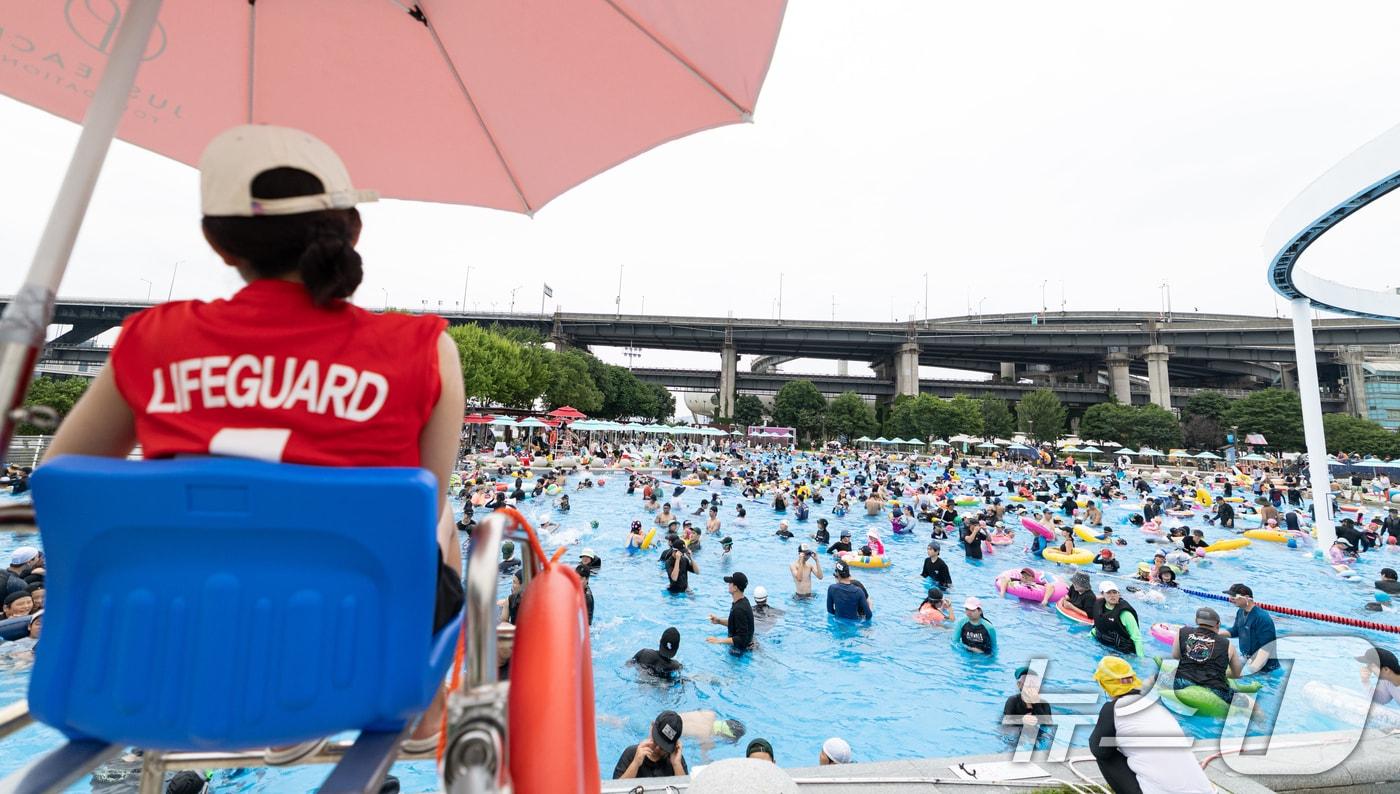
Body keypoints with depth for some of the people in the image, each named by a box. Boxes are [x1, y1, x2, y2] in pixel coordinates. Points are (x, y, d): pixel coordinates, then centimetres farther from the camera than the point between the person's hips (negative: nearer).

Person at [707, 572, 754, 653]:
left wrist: (719, 640, -26)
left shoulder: (739, 609, -29)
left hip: (739, 651, -9)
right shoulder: (743, 601, 0)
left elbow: (741, 639, -28)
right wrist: (719, 621, 4)